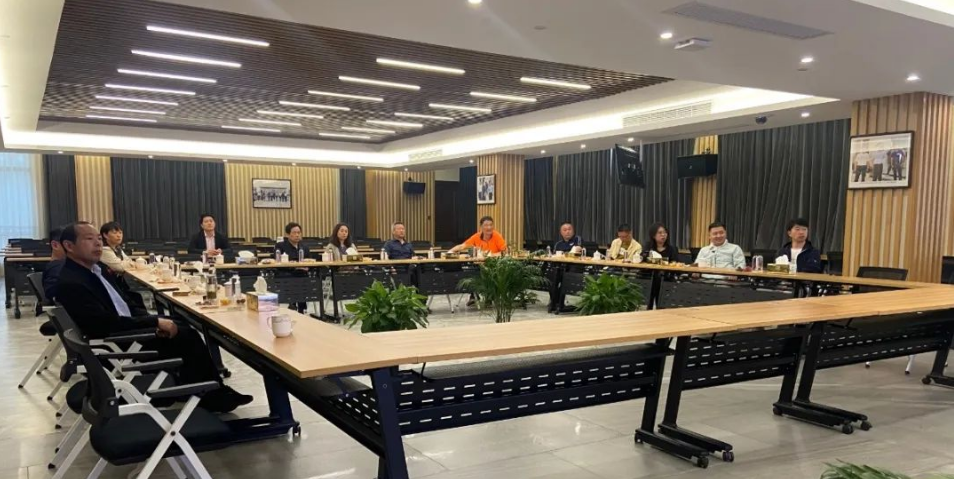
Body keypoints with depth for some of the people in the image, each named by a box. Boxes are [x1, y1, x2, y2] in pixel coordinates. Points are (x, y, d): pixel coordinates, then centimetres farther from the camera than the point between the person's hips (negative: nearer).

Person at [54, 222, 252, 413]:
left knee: (187, 333, -3)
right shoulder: (70, 283, -21)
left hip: (127, 329, 8)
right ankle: (213, 396, 8)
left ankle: (214, 393, 6)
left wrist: (153, 320, -5)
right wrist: (155, 322, -21)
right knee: (186, 338, -10)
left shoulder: (97, 267, 8)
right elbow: (109, 324, -27)